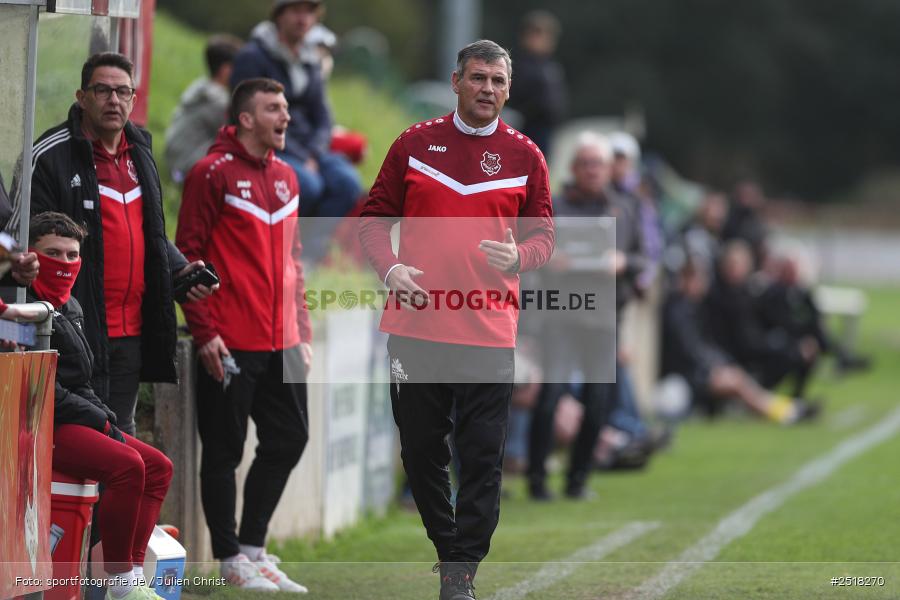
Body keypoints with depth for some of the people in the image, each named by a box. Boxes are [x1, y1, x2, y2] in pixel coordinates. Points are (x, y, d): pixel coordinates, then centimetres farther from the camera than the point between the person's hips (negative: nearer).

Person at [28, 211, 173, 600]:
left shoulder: (70, 308, 19)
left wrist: (107, 419, 6)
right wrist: (98, 420, -13)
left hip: (75, 422, 10)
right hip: (40, 426, -10)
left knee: (158, 466, 2)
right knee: (126, 464, -27)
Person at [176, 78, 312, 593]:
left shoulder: (285, 178, 15)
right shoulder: (214, 174, -7)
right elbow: (189, 255, -9)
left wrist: (302, 332, 17)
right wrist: (204, 331, -15)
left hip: (281, 341, 7)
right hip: (230, 344, -7)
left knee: (289, 440, 8)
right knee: (225, 450, 0)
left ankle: (253, 546, 19)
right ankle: (231, 559, 7)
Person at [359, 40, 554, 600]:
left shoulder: (524, 155, 6)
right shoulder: (414, 143, 6)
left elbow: (544, 236, 9)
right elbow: (376, 216, 9)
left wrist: (517, 257, -13)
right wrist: (390, 268, -9)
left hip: (490, 334, -1)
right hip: (417, 321, 1)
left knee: (482, 459, -4)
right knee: (421, 450, 7)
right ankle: (448, 548, 26)